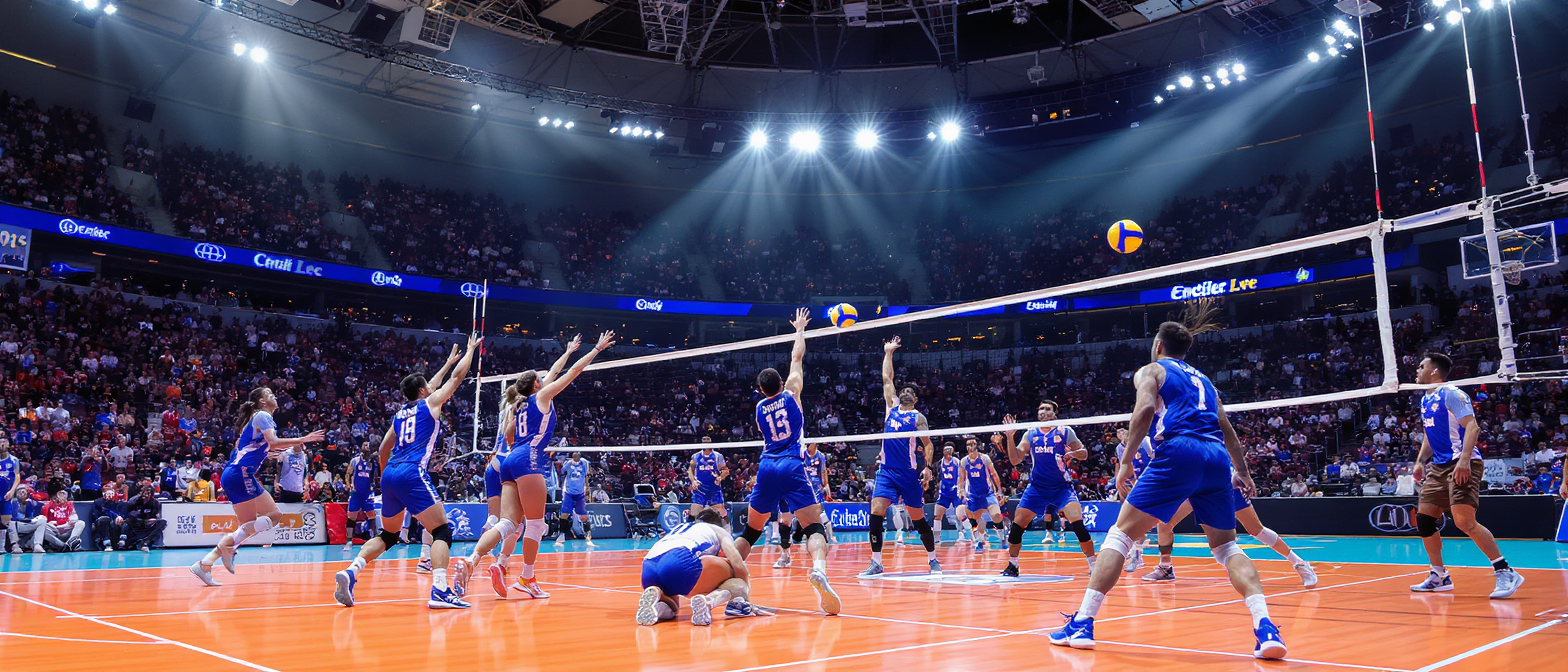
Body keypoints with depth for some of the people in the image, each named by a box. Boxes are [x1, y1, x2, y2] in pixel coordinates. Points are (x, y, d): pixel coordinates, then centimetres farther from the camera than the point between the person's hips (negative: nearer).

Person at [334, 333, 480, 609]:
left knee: (388, 535, 21)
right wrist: (471, 349, 29)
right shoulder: (430, 403, 8)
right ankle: (440, 590, -24)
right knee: (442, 532, -6)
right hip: (412, 474, -7)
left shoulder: (401, 412, 22)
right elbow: (457, 376, 17)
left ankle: (350, 572, -1)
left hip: (390, 475, 7)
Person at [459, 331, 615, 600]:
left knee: (508, 523, -2)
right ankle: (527, 578, 2)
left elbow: (509, 437, 33)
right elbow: (574, 371, 10)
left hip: (510, 462, 8)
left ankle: (470, 560, -22)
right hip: (528, 460, -8)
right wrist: (597, 348, 17)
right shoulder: (542, 396, 7)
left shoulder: (520, 406, 24)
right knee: (535, 523, -1)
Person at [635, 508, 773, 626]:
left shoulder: (679, 528, 42)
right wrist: (744, 592, 24)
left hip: (648, 567, 5)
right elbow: (738, 565, 14)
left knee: (671, 609, 32)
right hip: (682, 561, -5)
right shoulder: (718, 530, 29)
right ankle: (708, 600, -17)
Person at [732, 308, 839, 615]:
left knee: (750, 531, 15)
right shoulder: (790, 394, 9)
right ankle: (819, 570, -38)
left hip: (766, 467, 4)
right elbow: (797, 356, 20)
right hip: (792, 466, -4)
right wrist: (800, 329, 35)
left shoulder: (759, 407, 17)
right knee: (814, 528, -10)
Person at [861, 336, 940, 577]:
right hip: (887, 471, 3)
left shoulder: (918, 417, 2)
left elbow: (928, 444, -3)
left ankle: (933, 560, 21)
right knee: (876, 512, -12)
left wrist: (927, 466, -18)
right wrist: (888, 352, 18)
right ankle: (876, 563, -7)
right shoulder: (891, 407, 13)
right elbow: (887, 378, 16)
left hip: (909, 473, -3)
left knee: (918, 519, 4)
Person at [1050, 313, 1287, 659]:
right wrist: (1242, 472, 43)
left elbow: (1145, 407, -6)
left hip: (1178, 452, -5)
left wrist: (1126, 461, -8)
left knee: (1121, 533, 1)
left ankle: (1082, 624, -6)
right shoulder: (1203, 379, 31)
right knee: (1227, 546, 17)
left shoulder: (1150, 371, 15)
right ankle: (1265, 628, -4)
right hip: (1218, 458, 5)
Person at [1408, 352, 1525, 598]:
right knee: (1423, 518, 6)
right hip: (1439, 466, 9)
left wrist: (1464, 460, -29)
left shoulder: (1451, 393, -10)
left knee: (1464, 521, -21)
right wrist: (1421, 461, 17)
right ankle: (1439, 577, 16)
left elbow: (1472, 426, -19)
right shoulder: (1425, 400, 17)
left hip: (1462, 464, -9)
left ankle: (1506, 573, -12)